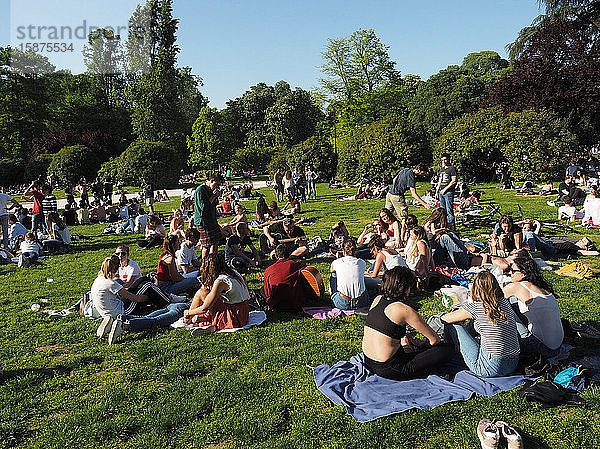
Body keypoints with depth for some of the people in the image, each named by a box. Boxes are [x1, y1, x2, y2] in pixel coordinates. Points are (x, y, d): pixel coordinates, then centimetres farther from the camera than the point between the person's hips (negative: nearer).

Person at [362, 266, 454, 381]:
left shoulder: (377, 299, 2)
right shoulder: (404, 310, -19)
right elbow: (435, 339, -9)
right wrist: (420, 346, 12)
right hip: (388, 370, -8)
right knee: (448, 350, -7)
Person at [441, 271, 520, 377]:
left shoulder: (475, 307, -15)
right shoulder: (505, 303, 2)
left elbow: (445, 318, 0)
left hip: (490, 368, -7)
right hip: (513, 365, 7)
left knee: (452, 326, 5)